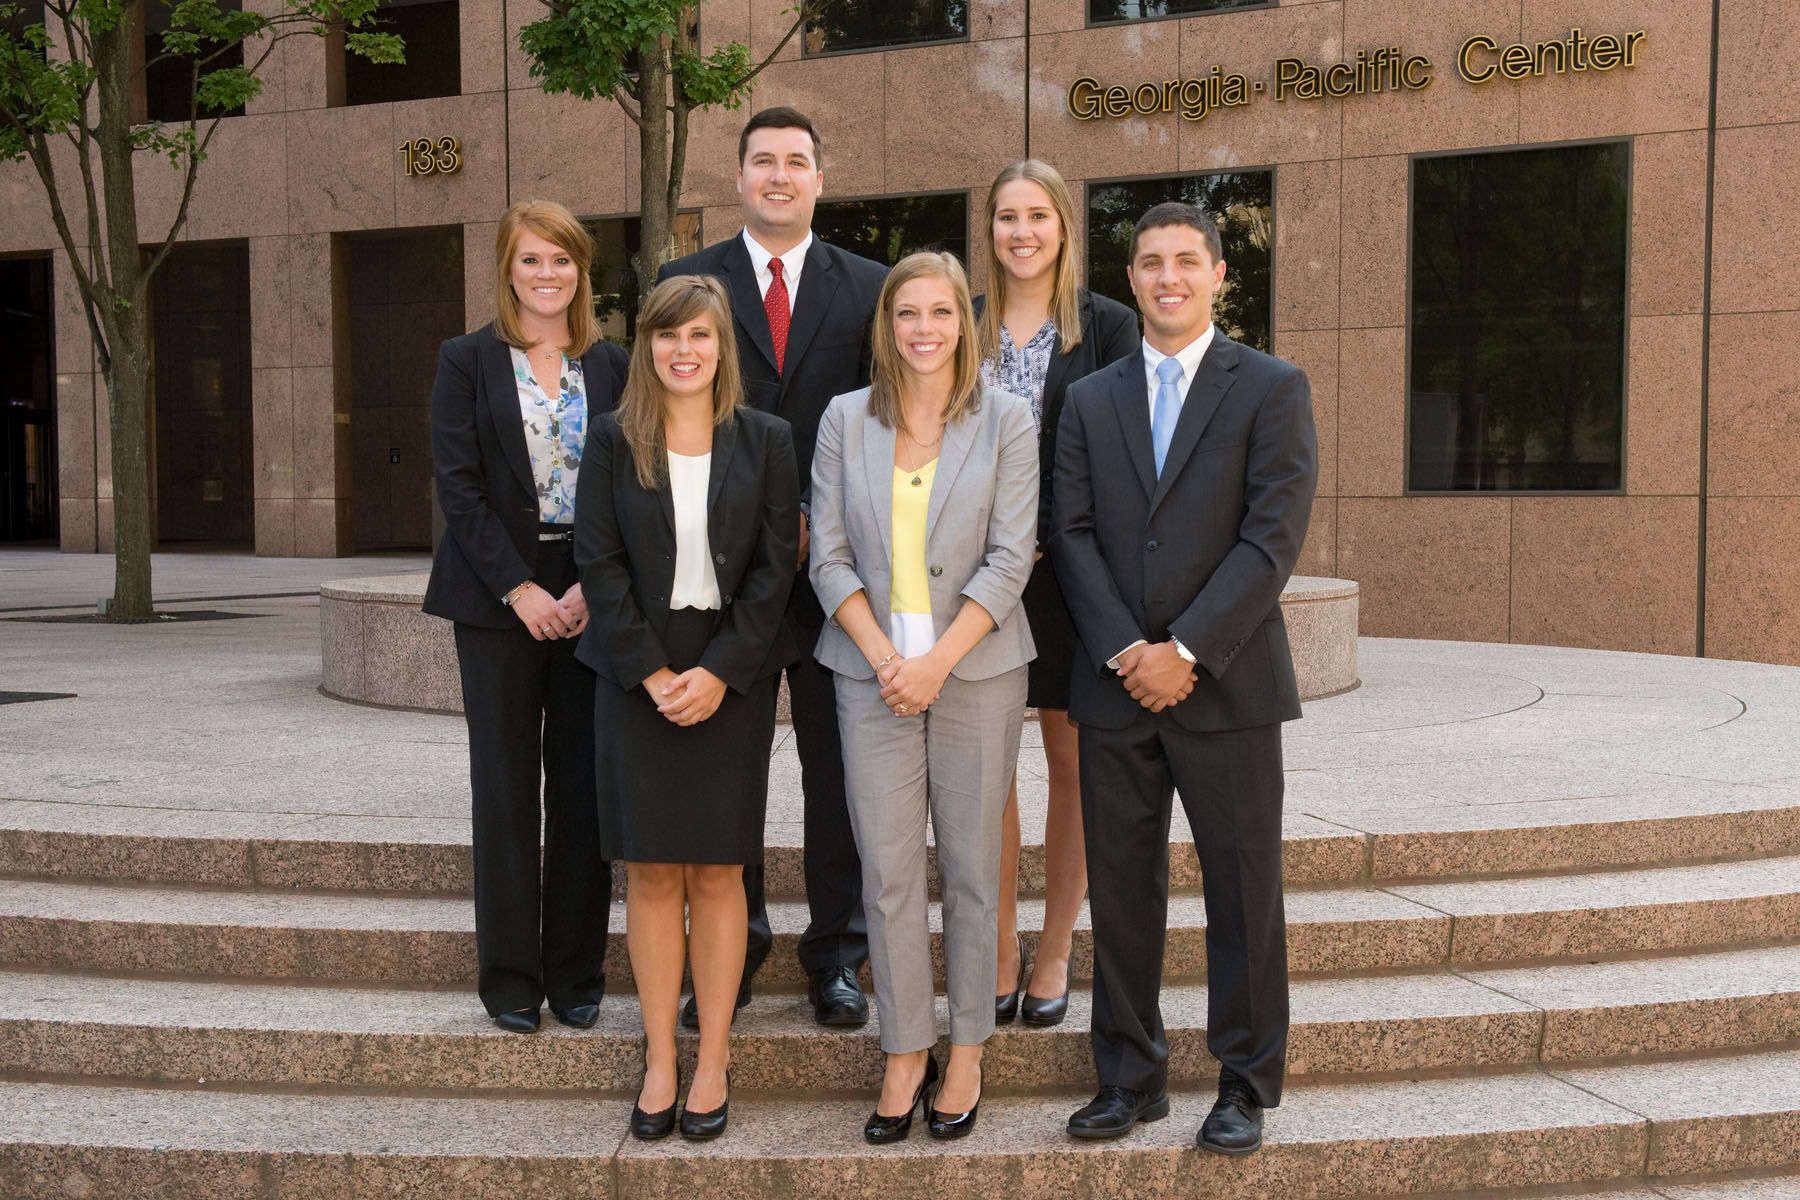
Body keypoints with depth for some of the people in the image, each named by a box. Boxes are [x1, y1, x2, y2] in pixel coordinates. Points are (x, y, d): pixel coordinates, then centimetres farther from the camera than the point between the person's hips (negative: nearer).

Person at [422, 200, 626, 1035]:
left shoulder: (611, 367, 8)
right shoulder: (466, 362, 3)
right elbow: (458, 487, -5)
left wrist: (592, 589, -9)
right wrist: (520, 589, -12)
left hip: (591, 601, 2)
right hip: (498, 598, -2)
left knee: (583, 788, 4)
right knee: (506, 792, 2)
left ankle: (577, 974, 15)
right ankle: (511, 978, 12)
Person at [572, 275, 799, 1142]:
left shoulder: (764, 440, 3)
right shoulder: (613, 439, 3)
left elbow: (775, 567, -2)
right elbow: (599, 561, -2)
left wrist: (719, 671, -11)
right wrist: (652, 671, -11)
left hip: (732, 679, 0)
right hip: (638, 676, 0)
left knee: (716, 873, 3)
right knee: (650, 870, 3)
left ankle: (713, 1060, 11)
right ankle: (659, 1060, 11)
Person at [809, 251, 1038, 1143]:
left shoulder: (1005, 422, 2)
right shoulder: (845, 420, 7)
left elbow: (1009, 559, -4)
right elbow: (829, 556, 3)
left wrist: (937, 662, -13)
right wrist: (883, 657, -9)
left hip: (975, 668, -1)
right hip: (873, 673, 1)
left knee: (970, 866, 6)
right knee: (887, 870, 1)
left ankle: (967, 1053, 18)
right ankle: (906, 1051, 13)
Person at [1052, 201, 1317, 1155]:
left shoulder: (1272, 389, 0)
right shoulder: (1091, 399, 12)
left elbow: (1273, 537, -9)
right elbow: (1073, 536, 4)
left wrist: (1186, 650, -15)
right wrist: (1123, 652, -10)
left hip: (1225, 684, -3)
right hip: (1116, 684, 3)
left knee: (1243, 890, 4)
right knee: (1120, 889, 9)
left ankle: (1247, 1085, 17)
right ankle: (1130, 1078, 22)